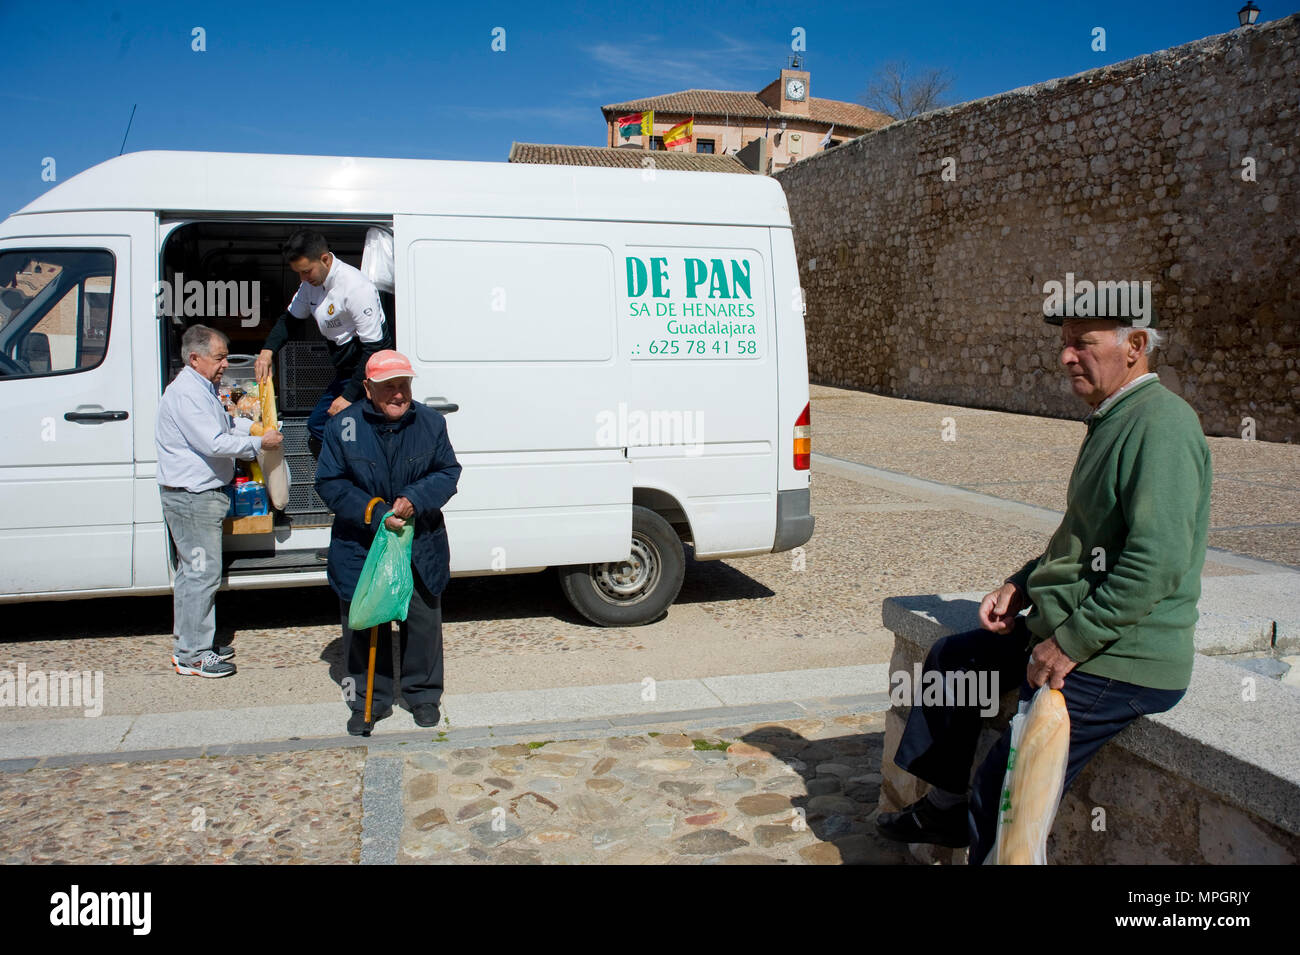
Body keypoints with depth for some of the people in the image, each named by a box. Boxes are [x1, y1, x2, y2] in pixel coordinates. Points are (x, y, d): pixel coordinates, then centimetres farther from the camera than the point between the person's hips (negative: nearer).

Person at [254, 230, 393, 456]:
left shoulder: (356, 287, -23)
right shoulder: (311, 283, 3)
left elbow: (374, 348, -23)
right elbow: (289, 319, 19)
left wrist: (349, 396, -22)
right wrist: (267, 351, 0)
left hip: (369, 373, -9)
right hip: (345, 373, 9)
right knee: (316, 426, 13)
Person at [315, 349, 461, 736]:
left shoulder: (430, 422, -2)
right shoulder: (343, 426, -8)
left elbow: (448, 472, 1)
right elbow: (329, 483, -6)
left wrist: (415, 500, -17)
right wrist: (373, 513, -19)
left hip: (420, 548, 1)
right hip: (360, 548, -1)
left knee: (423, 622, 11)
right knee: (364, 625, 9)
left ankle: (423, 694, 31)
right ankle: (369, 701, 25)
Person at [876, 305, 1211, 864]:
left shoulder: (1161, 425, -20)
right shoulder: (1111, 420, 13)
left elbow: (1157, 564, -28)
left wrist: (1071, 643, -23)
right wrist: (1020, 586, 8)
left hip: (1119, 661, -11)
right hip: (1069, 631, 11)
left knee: (1002, 797, -11)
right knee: (951, 660, 21)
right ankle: (945, 808, 33)